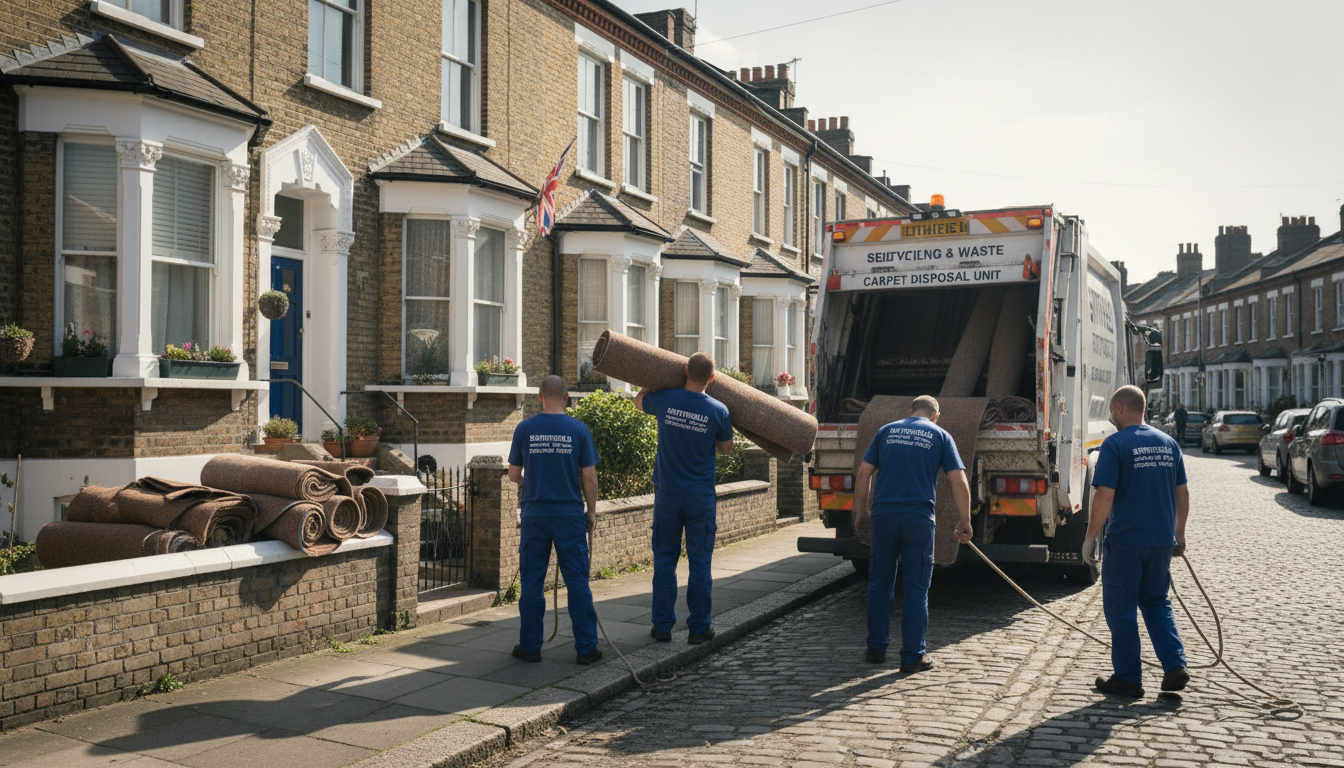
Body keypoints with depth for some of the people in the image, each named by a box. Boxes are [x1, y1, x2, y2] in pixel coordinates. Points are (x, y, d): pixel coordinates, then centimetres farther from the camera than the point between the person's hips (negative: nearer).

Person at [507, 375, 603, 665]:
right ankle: (586, 647, 7)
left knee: (532, 582, 8)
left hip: (534, 513, 1)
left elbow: (513, 474, 4)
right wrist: (592, 512, 8)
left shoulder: (524, 429, -2)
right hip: (570, 513, -1)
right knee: (577, 582, 4)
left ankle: (530, 646, 14)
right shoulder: (578, 429, -4)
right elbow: (589, 477, -3)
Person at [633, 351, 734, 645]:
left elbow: (639, 400, 16)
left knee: (664, 560, 9)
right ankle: (699, 628, 10)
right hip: (701, 496, -1)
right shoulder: (718, 410, -9)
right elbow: (726, 448, 6)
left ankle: (663, 626, 12)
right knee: (699, 562, 6)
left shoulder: (664, 399, -7)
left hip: (667, 493, 1)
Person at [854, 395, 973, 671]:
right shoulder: (940, 436, 8)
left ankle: (877, 649, 20)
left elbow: (863, 474, 8)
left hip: (883, 514, 2)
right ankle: (912, 656, 6)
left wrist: (861, 512, 15)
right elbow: (959, 482, 0)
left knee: (880, 584, 13)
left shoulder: (886, 431, 13)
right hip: (919, 517, -2)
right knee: (916, 588, 4)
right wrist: (964, 521, 8)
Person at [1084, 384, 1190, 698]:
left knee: (1121, 610, 5)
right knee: (1156, 603, 21)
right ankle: (1175, 666, 10)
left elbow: (1104, 496, -16)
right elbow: (1182, 494, 13)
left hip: (1125, 541, -6)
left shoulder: (1115, 444, -12)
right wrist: (1179, 534, 24)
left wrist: (1090, 537, -8)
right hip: (1162, 540, 6)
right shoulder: (1169, 444, 7)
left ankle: (1128, 678, 11)